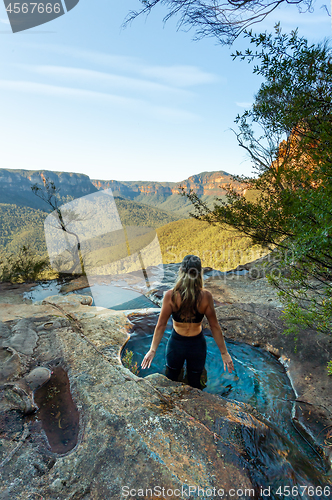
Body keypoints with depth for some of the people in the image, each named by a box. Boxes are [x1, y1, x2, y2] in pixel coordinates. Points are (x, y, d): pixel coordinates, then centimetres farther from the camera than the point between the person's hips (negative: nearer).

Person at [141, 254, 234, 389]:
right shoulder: (205, 296, -20)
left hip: (176, 343, 0)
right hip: (197, 345, 0)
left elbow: (161, 325, -15)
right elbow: (214, 326, -12)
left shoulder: (170, 296, -21)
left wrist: (152, 350, -4)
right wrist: (224, 353, -1)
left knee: (170, 381, 27)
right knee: (194, 384, 25)